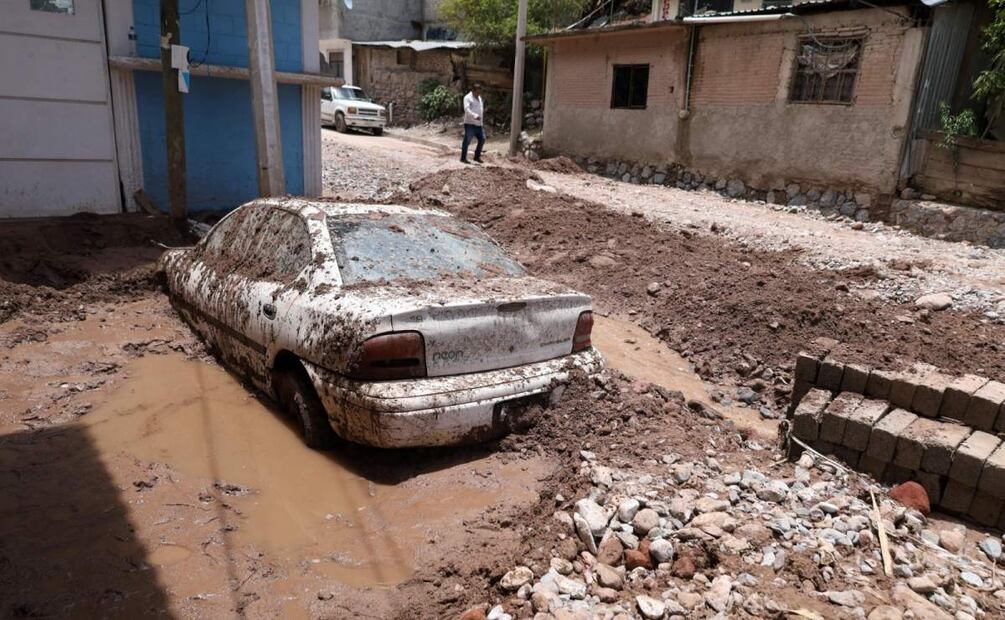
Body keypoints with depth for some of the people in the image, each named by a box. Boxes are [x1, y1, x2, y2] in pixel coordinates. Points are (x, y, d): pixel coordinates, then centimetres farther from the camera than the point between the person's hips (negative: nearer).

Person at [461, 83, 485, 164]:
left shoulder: (479, 98, 18)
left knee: (482, 139, 6)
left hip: (478, 124, 8)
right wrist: (475, 116, -35)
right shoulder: (468, 98, -8)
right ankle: (463, 158, 4)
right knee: (467, 141, -4)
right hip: (470, 124, -8)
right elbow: (467, 109, -22)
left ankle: (477, 156, 18)